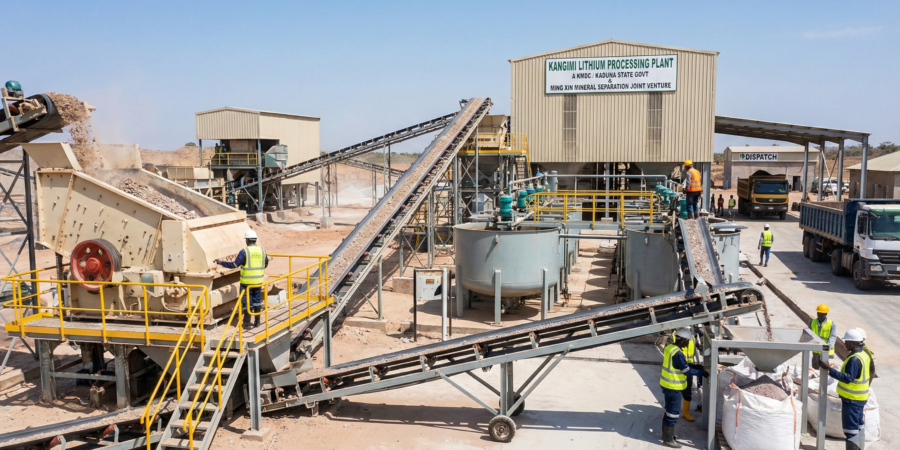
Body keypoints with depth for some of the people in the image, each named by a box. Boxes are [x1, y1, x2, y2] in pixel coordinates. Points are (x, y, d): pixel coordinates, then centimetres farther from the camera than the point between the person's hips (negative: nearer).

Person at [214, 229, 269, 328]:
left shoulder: (244, 251, -14)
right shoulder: (262, 250, 2)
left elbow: (234, 264, -15)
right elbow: (265, 264, 14)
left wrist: (221, 263, -5)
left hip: (247, 281, -4)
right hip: (258, 280, 4)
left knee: (246, 301, 6)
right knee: (257, 300, 13)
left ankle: (246, 322, 11)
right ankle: (257, 322, 17)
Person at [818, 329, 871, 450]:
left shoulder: (854, 359, -25)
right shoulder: (864, 355, 7)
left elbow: (848, 378, -31)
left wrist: (829, 369, -35)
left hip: (852, 399, -10)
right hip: (860, 398, 10)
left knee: (850, 427, -3)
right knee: (858, 425, 20)